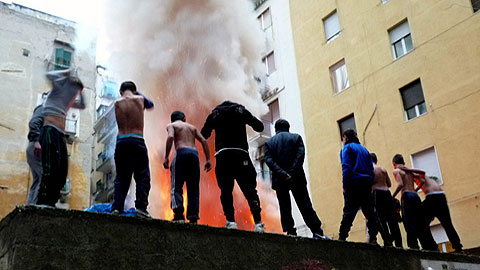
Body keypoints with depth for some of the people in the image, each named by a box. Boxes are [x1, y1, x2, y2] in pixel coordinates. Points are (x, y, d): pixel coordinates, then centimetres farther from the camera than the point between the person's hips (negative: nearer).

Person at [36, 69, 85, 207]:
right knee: (51, 169, -20)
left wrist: (80, 92, 28)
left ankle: (51, 203, 0)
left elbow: (82, 106, 40)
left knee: (61, 174, 1)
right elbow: (50, 75, -9)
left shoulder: (68, 100, 28)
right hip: (51, 131, -9)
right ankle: (42, 203, -23)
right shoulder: (59, 88, 7)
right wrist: (66, 73, 4)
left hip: (60, 135, 9)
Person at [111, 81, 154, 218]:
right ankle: (140, 207, -12)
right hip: (137, 141, -3)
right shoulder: (139, 99, 6)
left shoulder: (117, 103, 10)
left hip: (120, 142, 3)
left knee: (121, 177, 9)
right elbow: (150, 105, 27)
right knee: (142, 176, 0)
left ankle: (116, 208, -2)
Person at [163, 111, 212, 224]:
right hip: (194, 152, 4)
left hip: (181, 152, -4)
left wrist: (166, 157, -8)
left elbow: (170, 137, -6)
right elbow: (203, 141, 14)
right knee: (193, 188, 7)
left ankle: (179, 215, -21)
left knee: (176, 187, -4)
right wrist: (208, 159, 10)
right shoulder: (192, 127, 27)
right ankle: (193, 217, -1)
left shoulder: (171, 125, 16)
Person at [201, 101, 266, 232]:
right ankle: (258, 222, -9)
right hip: (241, 153, 0)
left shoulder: (214, 114, 16)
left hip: (223, 154, 0)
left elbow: (203, 135, 15)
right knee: (250, 190, 1)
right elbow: (259, 127, 14)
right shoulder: (241, 110, 16)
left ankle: (230, 220, -11)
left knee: (226, 190, 2)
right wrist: (251, 118, 34)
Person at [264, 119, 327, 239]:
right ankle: (317, 232, 1)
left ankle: (290, 231, -4)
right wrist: (292, 173, -14)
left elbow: (269, 160, -5)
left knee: (284, 207, 4)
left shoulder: (269, 142, 10)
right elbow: (300, 155, -7)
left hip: (279, 180, 0)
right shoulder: (296, 137, 8)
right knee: (305, 205, 4)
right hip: (297, 178, 0)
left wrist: (283, 174, -13)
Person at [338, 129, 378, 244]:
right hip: (367, 184, 6)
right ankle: (373, 238, 0)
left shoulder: (346, 148, 1)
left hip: (354, 183, -6)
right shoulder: (364, 149, 22)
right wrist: (369, 185, 16)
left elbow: (346, 168, -10)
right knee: (369, 212, 4)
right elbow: (371, 169, 17)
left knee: (349, 212, -10)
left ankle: (342, 237, -15)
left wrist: (345, 187, -10)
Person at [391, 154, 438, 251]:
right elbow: (422, 181, 19)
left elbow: (400, 184, -14)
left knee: (410, 224, -9)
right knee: (421, 223, 8)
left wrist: (392, 196, -8)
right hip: (415, 195, 6)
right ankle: (432, 247, 6)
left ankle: (414, 247, -17)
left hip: (406, 196, -6)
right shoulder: (410, 171, 21)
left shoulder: (396, 171, 2)